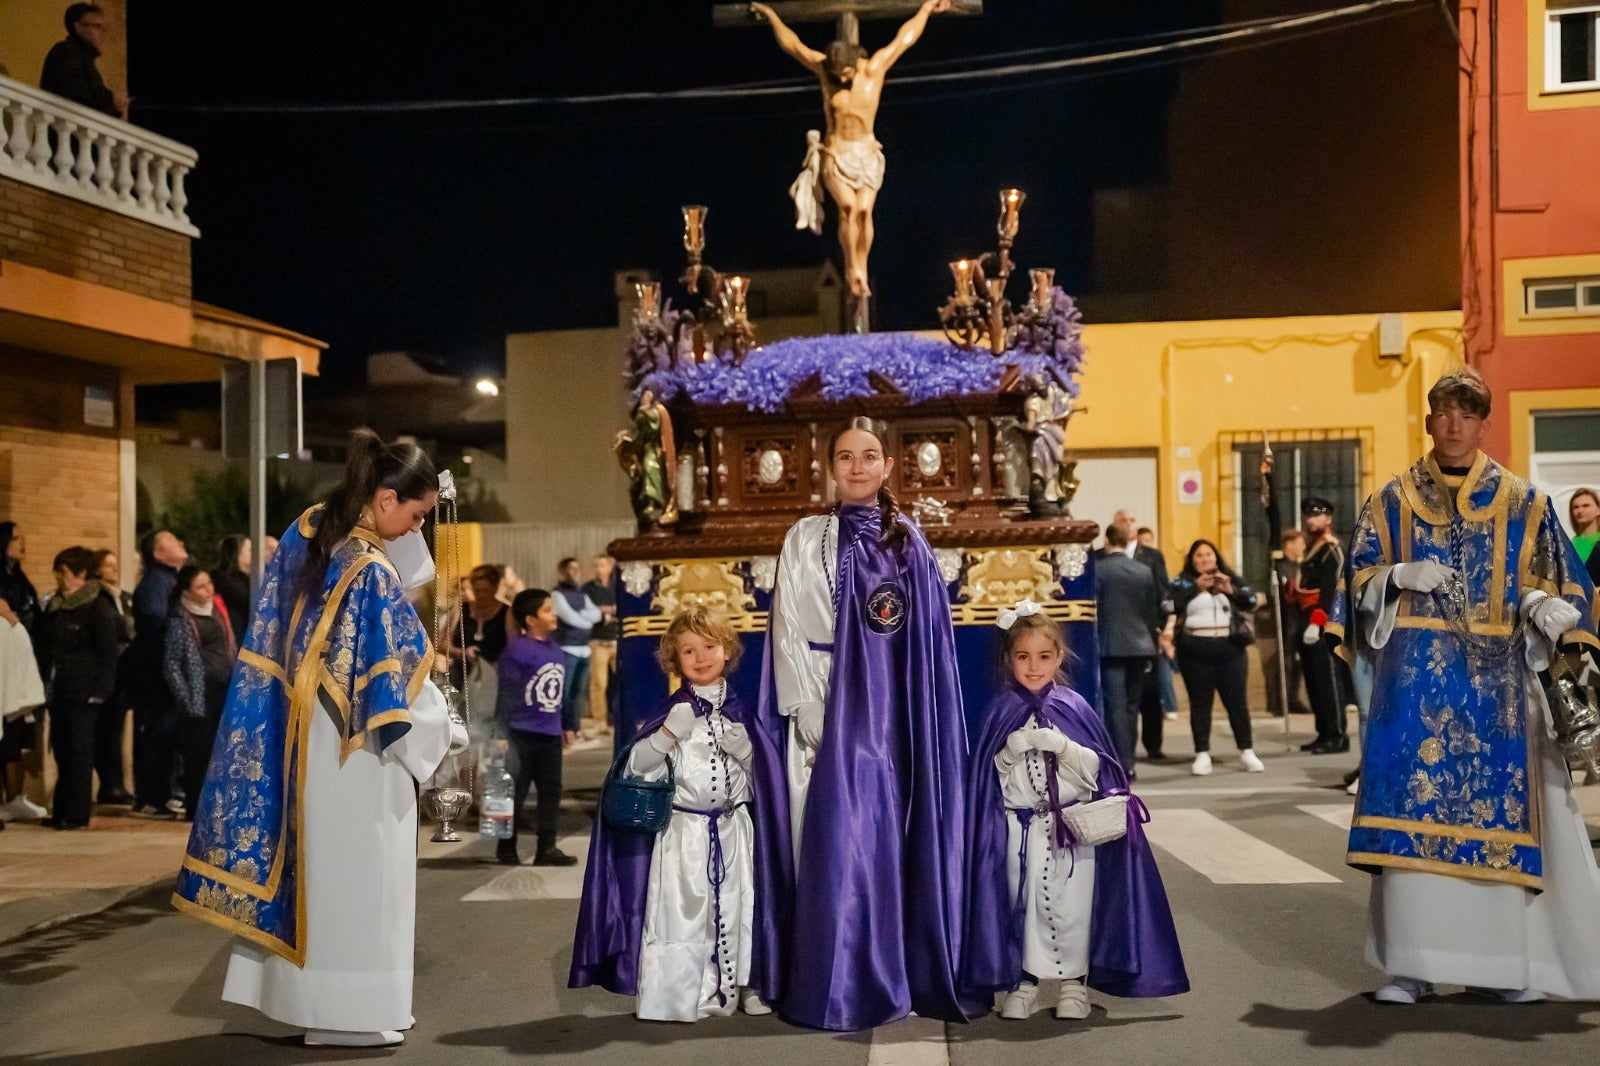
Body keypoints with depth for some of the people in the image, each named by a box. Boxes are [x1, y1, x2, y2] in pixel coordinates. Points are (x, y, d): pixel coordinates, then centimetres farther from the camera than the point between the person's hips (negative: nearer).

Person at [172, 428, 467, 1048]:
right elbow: (397, 680, -20)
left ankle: (302, 993, 29)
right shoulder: (370, 570, -24)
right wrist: (445, 731, -4)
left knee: (314, 864, 17)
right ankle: (346, 1013, 15)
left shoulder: (309, 529, 0)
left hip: (303, 736, 8)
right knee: (355, 875, 4)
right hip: (353, 751, -8)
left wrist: (409, 522, 2)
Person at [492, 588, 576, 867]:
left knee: (551, 791, 10)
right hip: (522, 734, -7)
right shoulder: (517, 650, -15)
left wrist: (568, 725, 18)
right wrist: (501, 733, -16)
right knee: (515, 792, 4)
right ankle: (506, 849, 16)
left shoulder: (554, 648, 8)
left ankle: (547, 849, 18)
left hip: (550, 734, 7)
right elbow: (506, 695, -15)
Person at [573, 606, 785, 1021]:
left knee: (736, 905, 5)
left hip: (734, 827, 2)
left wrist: (746, 750, -10)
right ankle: (679, 992, 7)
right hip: (684, 829, -2)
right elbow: (636, 766, -4)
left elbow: (767, 773, 10)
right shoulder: (675, 712, 0)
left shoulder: (741, 712, 7)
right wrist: (668, 734, -17)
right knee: (681, 909, -4)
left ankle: (740, 986, 19)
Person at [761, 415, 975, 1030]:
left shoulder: (910, 543, 9)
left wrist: (926, 720, 0)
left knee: (903, 843, 5)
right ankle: (838, 988, 4)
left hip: (898, 716, 3)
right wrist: (812, 720, -11)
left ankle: (910, 974, 16)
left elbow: (932, 641, 9)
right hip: (832, 712, -2)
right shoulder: (807, 539, 2)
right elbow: (788, 636, -3)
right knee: (838, 849, -4)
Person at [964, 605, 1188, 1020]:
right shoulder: (1001, 711, 3)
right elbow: (992, 771, 2)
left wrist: (1062, 746, -16)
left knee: (1071, 904, 1)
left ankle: (1073, 982, 14)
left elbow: (1095, 768, 0)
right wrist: (1013, 747, -15)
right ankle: (1023, 979, 16)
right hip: (1021, 825, 1)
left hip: (1073, 824, 0)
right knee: (1024, 902, 4)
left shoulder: (1074, 708, 2)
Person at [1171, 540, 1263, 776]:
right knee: (1200, 703, 2)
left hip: (1230, 648, 1)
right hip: (1195, 651, -1)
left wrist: (1231, 590, -13)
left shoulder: (1231, 578, 12)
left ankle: (1246, 752, 13)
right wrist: (1196, 586, -17)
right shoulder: (1183, 582, 6)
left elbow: (1251, 601, 3)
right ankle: (1202, 755, 6)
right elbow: (1172, 604, -10)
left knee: (1237, 700, 4)